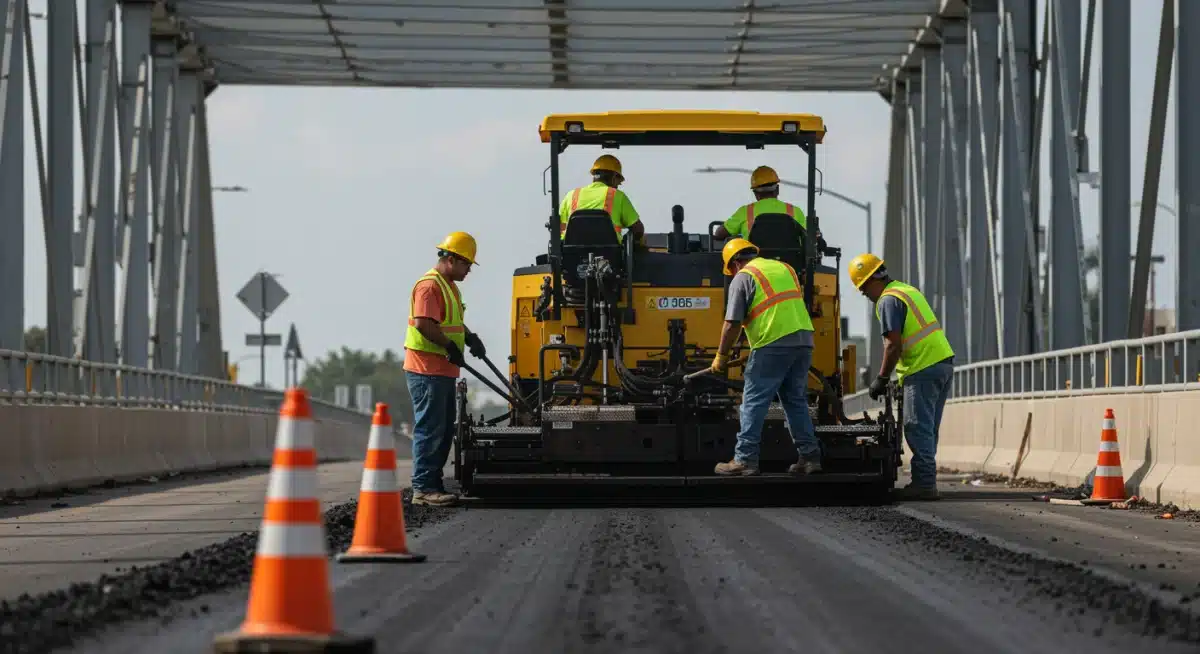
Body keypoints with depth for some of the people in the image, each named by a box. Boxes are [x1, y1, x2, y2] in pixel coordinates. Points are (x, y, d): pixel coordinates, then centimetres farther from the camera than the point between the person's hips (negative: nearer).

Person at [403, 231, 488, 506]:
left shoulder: (450, 286, 19)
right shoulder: (429, 285, -15)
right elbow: (423, 323, -25)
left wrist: (471, 338, 14)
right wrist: (450, 346, -22)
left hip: (443, 371, 11)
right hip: (426, 370, -11)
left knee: (444, 431, 14)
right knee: (430, 429, -10)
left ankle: (433, 484, 19)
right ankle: (423, 488, -9)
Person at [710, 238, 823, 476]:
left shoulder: (743, 278, 1)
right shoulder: (785, 268, 23)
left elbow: (732, 324, -5)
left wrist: (721, 357, 4)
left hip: (773, 343, -7)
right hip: (803, 339, 7)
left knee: (754, 402, -3)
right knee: (796, 401, 14)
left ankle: (745, 459, -6)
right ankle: (810, 455, 10)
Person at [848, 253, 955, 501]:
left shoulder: (888, 300, -9)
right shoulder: (908, 290, 21)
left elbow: (893, 345, -16)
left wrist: (881, 378, -8)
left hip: (923, 369, -10)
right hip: (943, 361, 10)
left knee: (917, 429, -8)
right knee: (927, 429, 13)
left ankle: (924, 483, -10)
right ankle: (926, 480, 14)